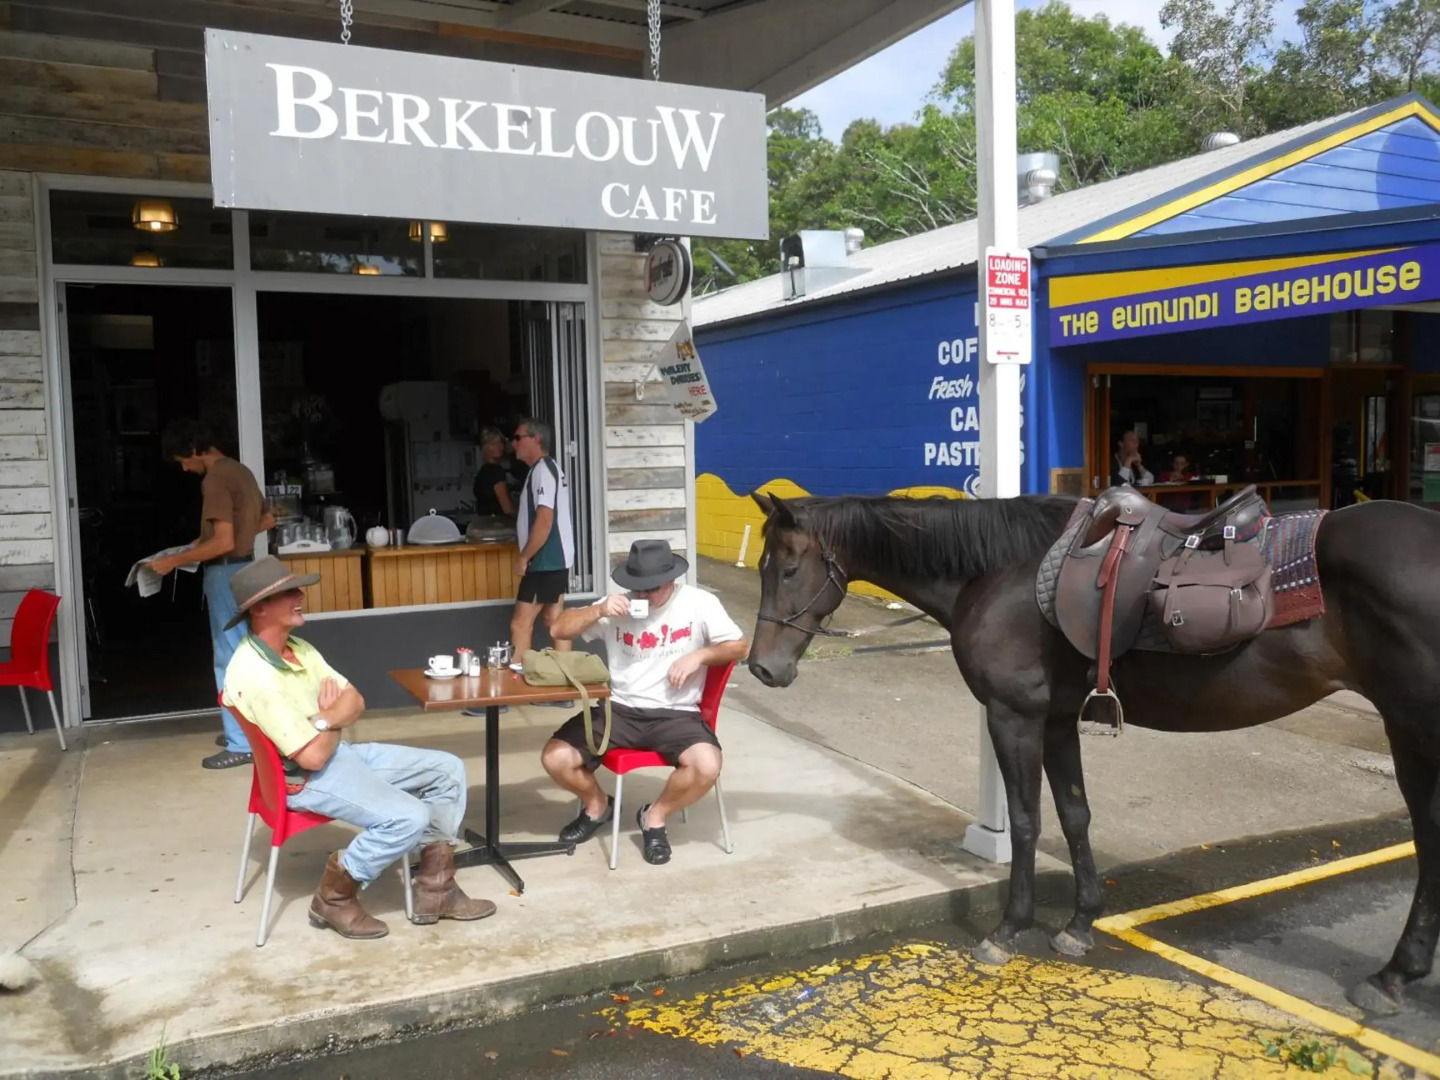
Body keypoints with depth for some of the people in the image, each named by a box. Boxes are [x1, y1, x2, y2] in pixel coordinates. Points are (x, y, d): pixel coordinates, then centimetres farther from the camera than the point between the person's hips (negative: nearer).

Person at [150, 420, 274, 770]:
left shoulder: (215, 479, -18)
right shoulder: (240, 470, 12)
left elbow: (223, 543, -24)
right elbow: (267, 520, 21)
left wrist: (174, 560, -16)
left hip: (226, 573, -10)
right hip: (242, 569, 10)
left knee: (230, 659, -5)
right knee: (242, 653, 16)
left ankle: (241, 745, -1)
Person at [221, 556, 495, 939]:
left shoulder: (295, 647, 5)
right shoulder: (254, 676, -25)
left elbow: (355, 702, 7)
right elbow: (313, 755, -25)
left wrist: (325, 719, -15)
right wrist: (330, 721, -3)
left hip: (340, 750, 10)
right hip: (306, 778, -10)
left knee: (447, 770, 3)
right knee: (408, 817, -27)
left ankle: (435, 888, 7)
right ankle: (334, 896, -3)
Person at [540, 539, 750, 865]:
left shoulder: (700, 603, -2)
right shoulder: (618, 607, 3)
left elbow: (740, 646, 2)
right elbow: (559, 630, 4)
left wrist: (698, 656, -15)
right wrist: (598, 611, -13)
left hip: (676, 714, -2)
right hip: (619, 710, 2)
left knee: (707, 766, -31)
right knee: (555, 759, -17)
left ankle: (655, 816, 1)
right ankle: (597, 805, 18)